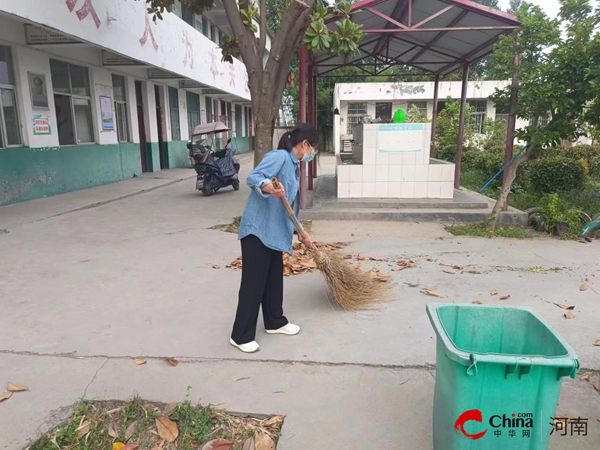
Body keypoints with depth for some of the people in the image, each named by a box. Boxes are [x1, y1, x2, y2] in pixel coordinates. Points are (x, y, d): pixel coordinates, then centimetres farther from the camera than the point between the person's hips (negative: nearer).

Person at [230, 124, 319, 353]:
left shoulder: (294, 167, 17)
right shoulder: (279, 156, -11)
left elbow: (290, 206, 22)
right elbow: (253, 178, -23)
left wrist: (300, 232, 24)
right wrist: (268, 187, -43)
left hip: (275, 231, 10)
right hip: (257, 229, -9)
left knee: (274, 277, 17)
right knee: (253, 282, -4)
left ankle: (275, 322, 34)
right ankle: (241, 336, 8)